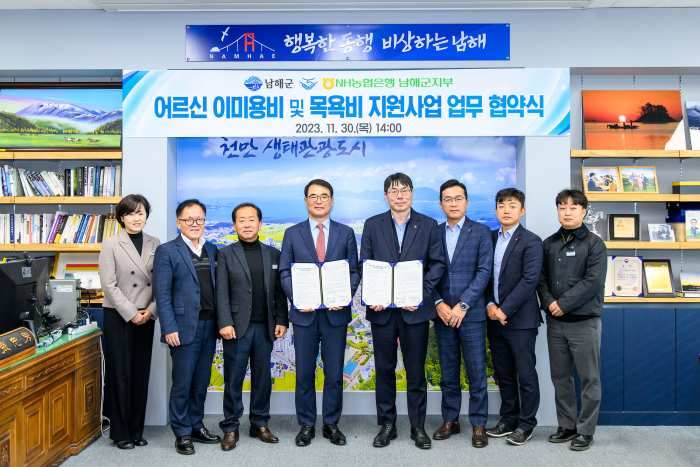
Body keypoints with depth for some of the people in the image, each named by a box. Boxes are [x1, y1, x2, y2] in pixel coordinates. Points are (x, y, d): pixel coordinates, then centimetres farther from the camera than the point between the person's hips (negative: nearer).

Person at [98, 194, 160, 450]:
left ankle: (136, 430, 21)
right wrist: (131, 313, -12)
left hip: (146, 318, 3)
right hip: (118, 316, -3)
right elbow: (109, 284, -9)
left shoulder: (154, 244, 5)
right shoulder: (110, 244, -4)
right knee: (120, 374, 3)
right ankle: (120, 432, 16)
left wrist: (150, 311, -8)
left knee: (141, 374, 9)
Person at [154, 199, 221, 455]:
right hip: (184, 327, -5)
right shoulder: (167, 251, -4)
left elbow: (216, 287, 12)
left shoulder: (211, 250, 11)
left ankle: (196, 426, 29)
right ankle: (182, 433, 18)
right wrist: (169, 328, -14)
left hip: (209, 326, 5)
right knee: (182, 383, 4)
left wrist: (220, 321, 5)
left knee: (201, 381, 14)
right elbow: (162, 294, -8)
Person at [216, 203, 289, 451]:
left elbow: (279, 291, 8)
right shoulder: (225, 254, 3)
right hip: (237, 327, -2)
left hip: (265, 327, 3)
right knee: (233, 379, 5)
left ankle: (260, 425, 23)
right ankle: (230, 428, 17)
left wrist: (281, 320, 2)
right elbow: (221, 293, -4)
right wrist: (225, 323, -12)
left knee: (263, 378, 10)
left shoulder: (273, 254, 10)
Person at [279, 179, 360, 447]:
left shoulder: (346, 233, 6)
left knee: (334, 372, 8)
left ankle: (331, 424, 23)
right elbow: (285, 272, 3)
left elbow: (354, 271, 5)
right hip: (304, 312, 0)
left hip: (336, 312, 0)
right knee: (304, 373, 8)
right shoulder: (292, 234, 6)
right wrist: (296, 298, -11)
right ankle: (306, 425, 22)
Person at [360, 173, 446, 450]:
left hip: (415, 309, -1)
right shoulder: (372, 225, 5)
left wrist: (421, 293, -11)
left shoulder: (428, 225, 4)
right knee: (384, 370, 9)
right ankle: (387, 425, 22)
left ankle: (418, 426, 21)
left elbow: (437, 263, 1)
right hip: (382, 309, 1)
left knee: (416, 371, 7)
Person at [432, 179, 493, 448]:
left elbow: (484, 272, -7)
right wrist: (438, 304, -8)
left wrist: (462, 305, -13)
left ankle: (478, 425, 15)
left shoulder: (481, 232, 1)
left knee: (476, 372, 3)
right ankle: (450, 420, 23)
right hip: (442, 313, 3)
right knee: (448, 373, 11)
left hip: (471, 313, -2)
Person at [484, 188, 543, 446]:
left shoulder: (531, 241, -8)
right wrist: (490, 305, -6)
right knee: (503, 373, 14)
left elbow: (530, 280, -16)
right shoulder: (490, 238, 10)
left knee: (525, 374, 5)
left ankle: (526, 423, 19)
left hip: (520, 318, -5)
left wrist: (505, 310, -18)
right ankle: (508, 418, 28)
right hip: (494, 317, 6)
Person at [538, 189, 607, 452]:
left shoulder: (594, 244, -3)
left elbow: (593, 282, -13)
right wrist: (549, 303, -10)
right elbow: (541, 279, 6)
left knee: (589, 378, 5)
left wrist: (564, 304, -15)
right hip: (555, 322, 4)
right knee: (560, 377, 11)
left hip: (584, 321, -4)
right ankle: (566, 426, 24)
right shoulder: (549, 244, 9)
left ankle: (585, 430, 16)